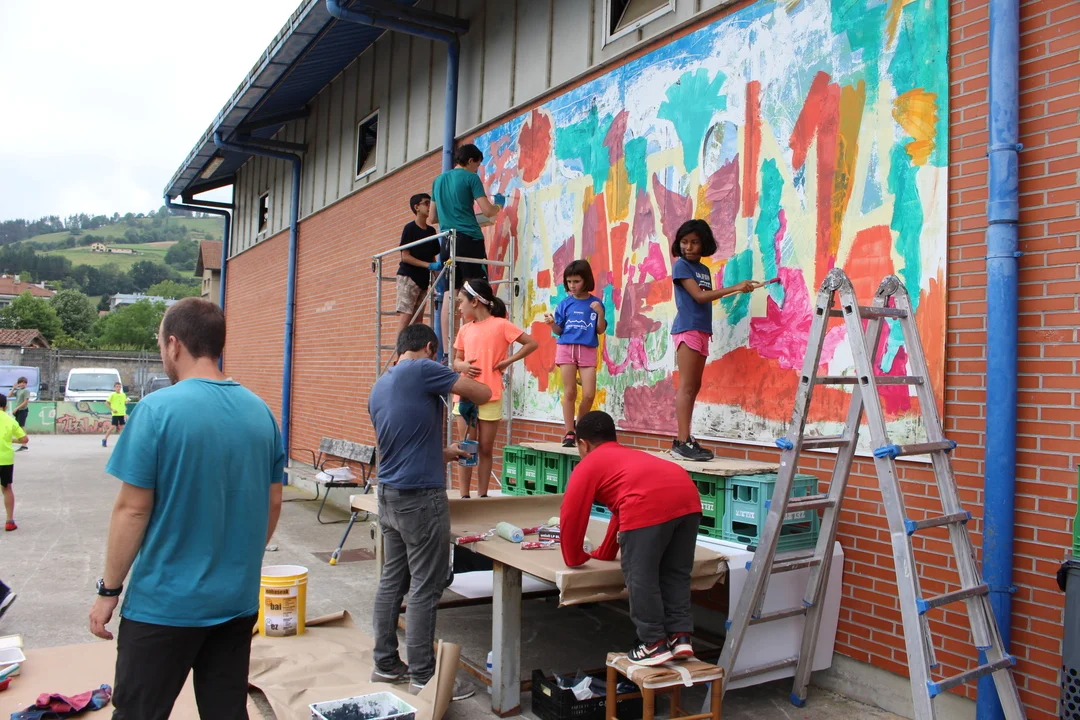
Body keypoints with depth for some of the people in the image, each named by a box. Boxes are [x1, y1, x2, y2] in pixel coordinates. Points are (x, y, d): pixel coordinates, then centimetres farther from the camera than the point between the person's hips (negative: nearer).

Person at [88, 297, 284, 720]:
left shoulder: (158, 409, -14)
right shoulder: (261, 412, 1)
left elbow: (132, 510, -13)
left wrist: (109, 590, -2)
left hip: (165, 604, -5)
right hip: (239, 601, 5)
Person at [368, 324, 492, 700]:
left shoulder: (378, 387, 14)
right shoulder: (421, 370, -11)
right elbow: (483, 394, -6)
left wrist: (445, 454, 30)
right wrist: (461, 384, 15)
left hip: (389, 495, 9)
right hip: (421, 497, -8)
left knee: (392, 580, 15)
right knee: (424, 588, -1)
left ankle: (385, 663, 25)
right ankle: (423, 676, 7)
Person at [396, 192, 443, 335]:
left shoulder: (431, 230, 13)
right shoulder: (410, 228, -5)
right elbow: (405, 256, -11)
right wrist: (429, 265, -19)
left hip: (424, 279, 7)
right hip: (408, 276, -6)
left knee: (418, 318, 4)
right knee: (405, 316, -14)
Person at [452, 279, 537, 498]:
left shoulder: (500, 325, -5)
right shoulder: (465, 329, 10)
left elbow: (531, 343, -3)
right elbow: (456, 360, 16)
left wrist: (507, 361, -8)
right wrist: (461, 365, -7)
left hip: (490, 397, -4)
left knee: (486, 450, 6)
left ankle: (482, 496, 16)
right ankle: (464, 496, 10)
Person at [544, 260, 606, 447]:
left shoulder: (596, 303, 2)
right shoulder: (565, 304, 3)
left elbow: (600, 330, 1)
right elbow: (559, 330, 5)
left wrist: (600, 313, -14)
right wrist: (551, 323, -15)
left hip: (588, 351, 0)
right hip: (566, 348, 0)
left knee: (589, 395, -4)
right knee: (569, 392, -1)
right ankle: (569, 433, 6)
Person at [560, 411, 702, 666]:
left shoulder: (588, 465, 22)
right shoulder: (631, 456, 41)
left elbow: (571, 516, 18)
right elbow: (622, 508, 49)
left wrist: (574, 559, 33)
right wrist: (604, 553, 57)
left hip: (650, 505, -7)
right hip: (688, 497, 7)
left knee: (640, 577, 7)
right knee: (675, 574, 20)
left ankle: (654, 644, 12)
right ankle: (680, 637, 21)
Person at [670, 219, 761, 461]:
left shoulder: (704, 269, 17)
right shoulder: (681, 265, -5)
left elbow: (706, 299, 10)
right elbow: (699, 296, -14)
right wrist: (736, 287, -15)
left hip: (702, 331, 8)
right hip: (687, 329, -8)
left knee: (694, 387, 7)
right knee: (687, 386, -11)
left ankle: (682, 441, 10)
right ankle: (683, 442, -12)